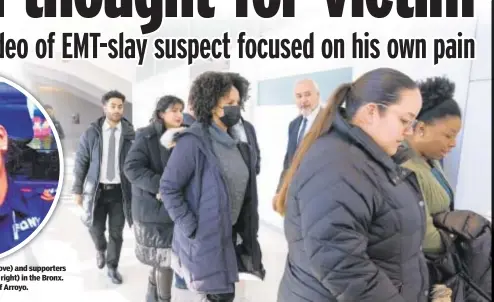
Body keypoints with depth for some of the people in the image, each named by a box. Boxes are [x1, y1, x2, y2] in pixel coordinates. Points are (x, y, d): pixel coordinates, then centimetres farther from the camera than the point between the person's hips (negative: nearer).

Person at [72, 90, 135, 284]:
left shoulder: (130, 134, -4)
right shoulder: (91, 133, -1)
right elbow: (81, 162, 2)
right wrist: (78, 190, 1)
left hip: (119, 190, -1)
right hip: (97, 189, 1)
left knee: (116, 232, 6)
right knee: (96, 228, 9)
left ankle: (112, 267, 25)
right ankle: (100, 249, 43)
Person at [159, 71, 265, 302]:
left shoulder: (236, 142, 7)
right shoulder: (193, 141, -17)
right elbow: (168, 187, -16)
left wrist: (247, 229, 9)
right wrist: (190, 228, -18)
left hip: (229, 233, 7)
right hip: (203, 236, -7)